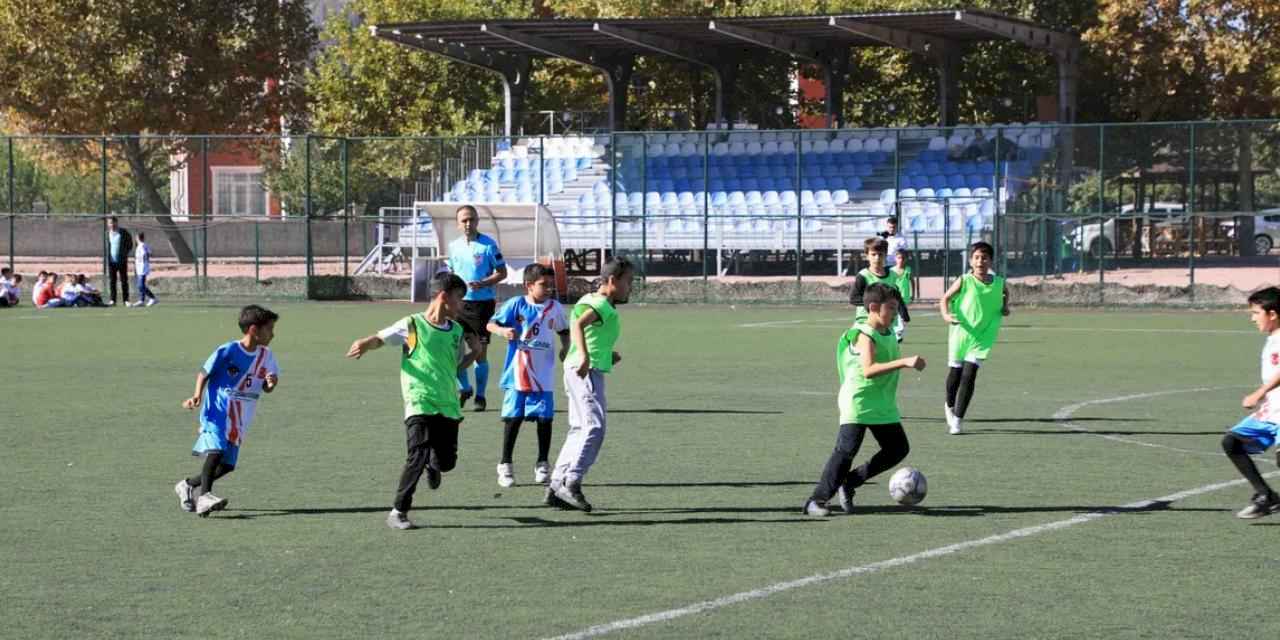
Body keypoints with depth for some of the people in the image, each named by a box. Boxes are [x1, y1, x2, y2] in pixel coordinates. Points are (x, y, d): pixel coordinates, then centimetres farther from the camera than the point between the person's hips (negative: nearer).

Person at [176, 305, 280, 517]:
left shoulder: (266, 356, 3)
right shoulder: (227, 351, -14)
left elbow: (266, 388, 10)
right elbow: (204, 373, -4)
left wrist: (271, 383, -14)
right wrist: (197, 396, -19)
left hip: (240, 420, 6)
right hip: (217, 412, -6)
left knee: (227, 465, 7)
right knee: (216, 450, -28)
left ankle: (188, 486, 26)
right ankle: (204, 496, -30)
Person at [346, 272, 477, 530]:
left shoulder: (456, 330, 13)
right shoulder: (412, 325, -3)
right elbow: (381, 338, 3)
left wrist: (474, 353, 7)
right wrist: (364, 344, -18)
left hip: (448, 406, 5)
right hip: (419, 404, -5)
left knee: (446, 461, 5)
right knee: (418, 456, -18)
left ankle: (432, 466, 45)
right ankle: (398, 512, -8)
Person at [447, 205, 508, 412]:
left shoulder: (488, 245, -6)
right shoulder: (454, 246, 9)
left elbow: (502, 272, -3)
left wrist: (483, 283, -18)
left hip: (482, 303, -4)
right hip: (459, 302, 4)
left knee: (480, 352, 0)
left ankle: (480, 396, 13)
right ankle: (465, 388, 17)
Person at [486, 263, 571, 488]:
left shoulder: (555, 308, 4)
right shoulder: (516, 304, -6)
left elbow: (563, 331, 19)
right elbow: (491, 324, -4)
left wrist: (566, 348, 0)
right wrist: (503, 330, -25)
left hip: (544, 376, 2)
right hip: (517, 374, -2)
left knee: (545, 418, 2)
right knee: (513, 418, 3)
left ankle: (542, 465, 16)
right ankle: (505, 465, 14)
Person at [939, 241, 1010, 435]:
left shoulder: (998, 283, -3)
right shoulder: (964, 282, -11)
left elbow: (1005, 293, 20)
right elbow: (945, 298, -5)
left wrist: (1005, 307, 2)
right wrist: (946, 315, -23)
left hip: (982, 337, 1)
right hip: (961, 333, -1)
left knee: (969, 376, -9)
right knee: (955, 373, 11)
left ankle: (958, 419, -1)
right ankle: (950, 406, 41)